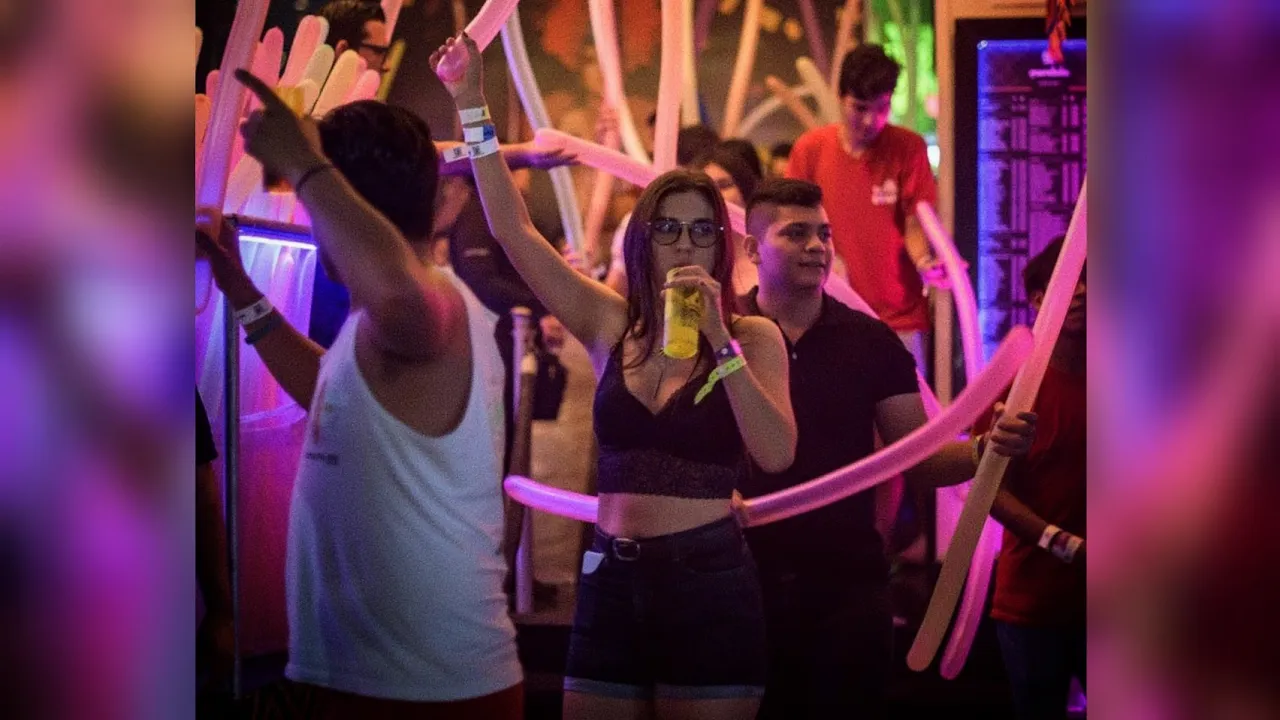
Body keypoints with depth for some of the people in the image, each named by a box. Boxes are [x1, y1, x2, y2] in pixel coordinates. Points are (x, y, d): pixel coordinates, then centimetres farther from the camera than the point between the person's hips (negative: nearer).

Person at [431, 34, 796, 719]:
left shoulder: (752, 336, -1)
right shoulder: (610, 324, 6)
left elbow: (777, 455, -14)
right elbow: (513, 231, 3)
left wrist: (719, 341, -20)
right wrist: (472, 108, -1)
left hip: (709, 581, -3)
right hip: (610, 579, 3)